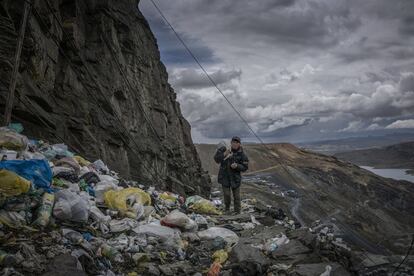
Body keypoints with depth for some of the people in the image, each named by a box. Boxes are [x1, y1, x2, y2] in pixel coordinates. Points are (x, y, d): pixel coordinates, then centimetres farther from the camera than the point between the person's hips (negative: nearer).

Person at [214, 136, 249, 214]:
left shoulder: (242, 154, -8)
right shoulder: (225, 149, -7)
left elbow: (245, 167, -4)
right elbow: (216, 159, -7)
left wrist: (237, 166, -23)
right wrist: (224, 154, -23)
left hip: (235, 177, 0)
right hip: (225, 176, 0)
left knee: (236, 196, 6)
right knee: (226, 194, -1)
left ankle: (237, 212, 21)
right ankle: (227, 209, 26)